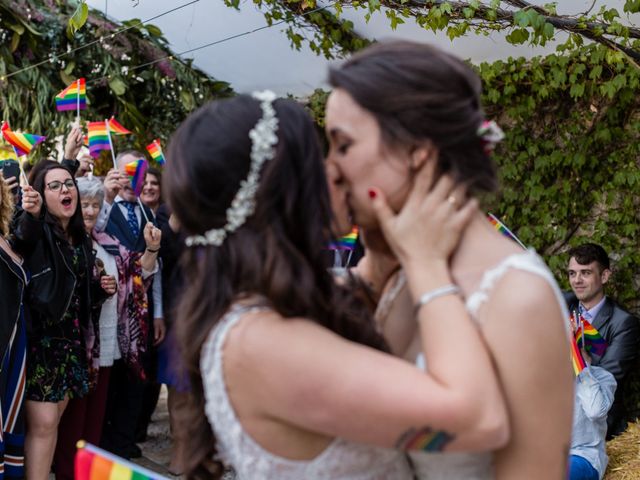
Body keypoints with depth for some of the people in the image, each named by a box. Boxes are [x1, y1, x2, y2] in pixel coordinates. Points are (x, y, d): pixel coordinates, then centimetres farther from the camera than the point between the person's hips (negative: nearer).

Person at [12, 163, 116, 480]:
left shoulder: (80, 238, 11)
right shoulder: (36, 231, -9)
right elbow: (22, 240, -37)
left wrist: (101, 288, 3)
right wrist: (30, 215, -56)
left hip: (70, 337, 7)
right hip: (39, 335, -6)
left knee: (54, 419, 12)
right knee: (42, 422, -7)